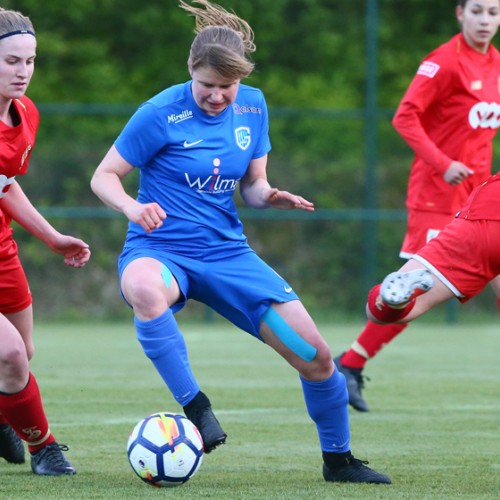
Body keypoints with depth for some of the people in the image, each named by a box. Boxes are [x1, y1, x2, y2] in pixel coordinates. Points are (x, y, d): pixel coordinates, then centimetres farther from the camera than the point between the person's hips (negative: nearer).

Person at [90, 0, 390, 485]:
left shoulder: (252, 107, 3)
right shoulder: (161, 113, -13)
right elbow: (103, 177, -6)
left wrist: (269, 195, -11)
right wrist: (133, 206, -27)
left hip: (226, 252, 5)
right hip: (160, 249, -5)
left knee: (316, 357, -3)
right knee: (144, 289, -44)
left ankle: (338, 459, 22)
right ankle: (194, 406, -27)